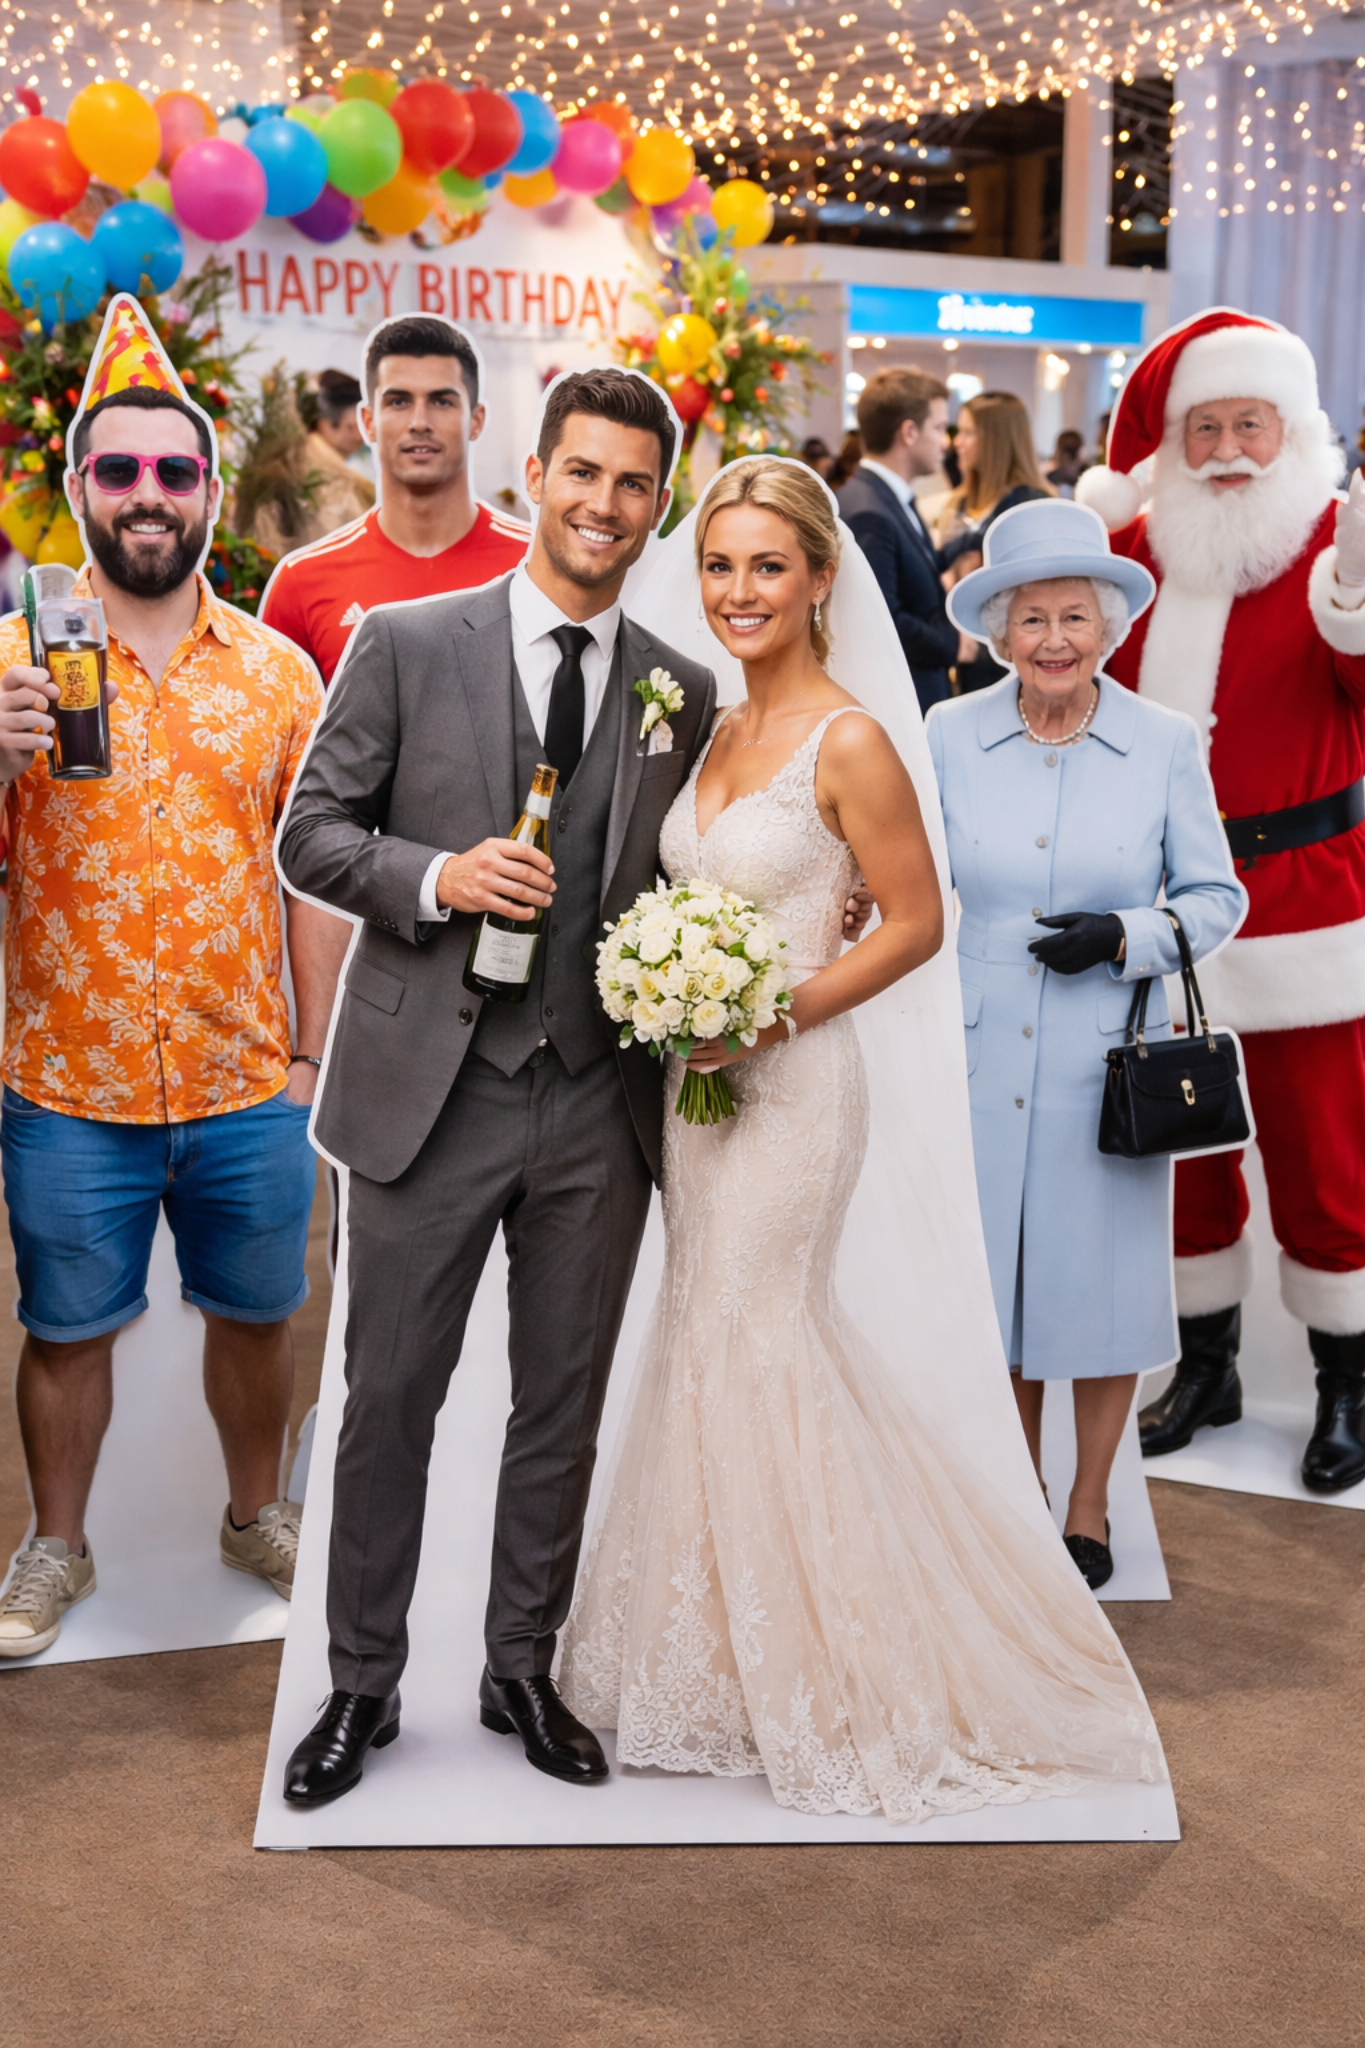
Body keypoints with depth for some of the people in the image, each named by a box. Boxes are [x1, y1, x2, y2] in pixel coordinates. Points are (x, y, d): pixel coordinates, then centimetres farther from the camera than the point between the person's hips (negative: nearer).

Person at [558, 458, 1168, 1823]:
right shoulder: (712, 730, 9)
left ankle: (821, 1678, 17)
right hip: (704, 1080, 8)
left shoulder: (849, 741, -13)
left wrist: (772, 1016, -17)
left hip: (794, 1080, -7)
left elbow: (916, 924, -12)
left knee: (750, 1343, -2)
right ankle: (730, 1660, 28)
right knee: (714, 1340, 12)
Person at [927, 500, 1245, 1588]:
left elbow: (1218, 896, 1)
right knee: (995, 1272, 11)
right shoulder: (951, 735, -1)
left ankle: (1090, 1509, 28)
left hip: (1107, 1057, -1)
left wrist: (1126, 938, -16)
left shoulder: (1165, 743, -4)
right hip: (980, 1053, 1)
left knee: (1102, 1274, 8)